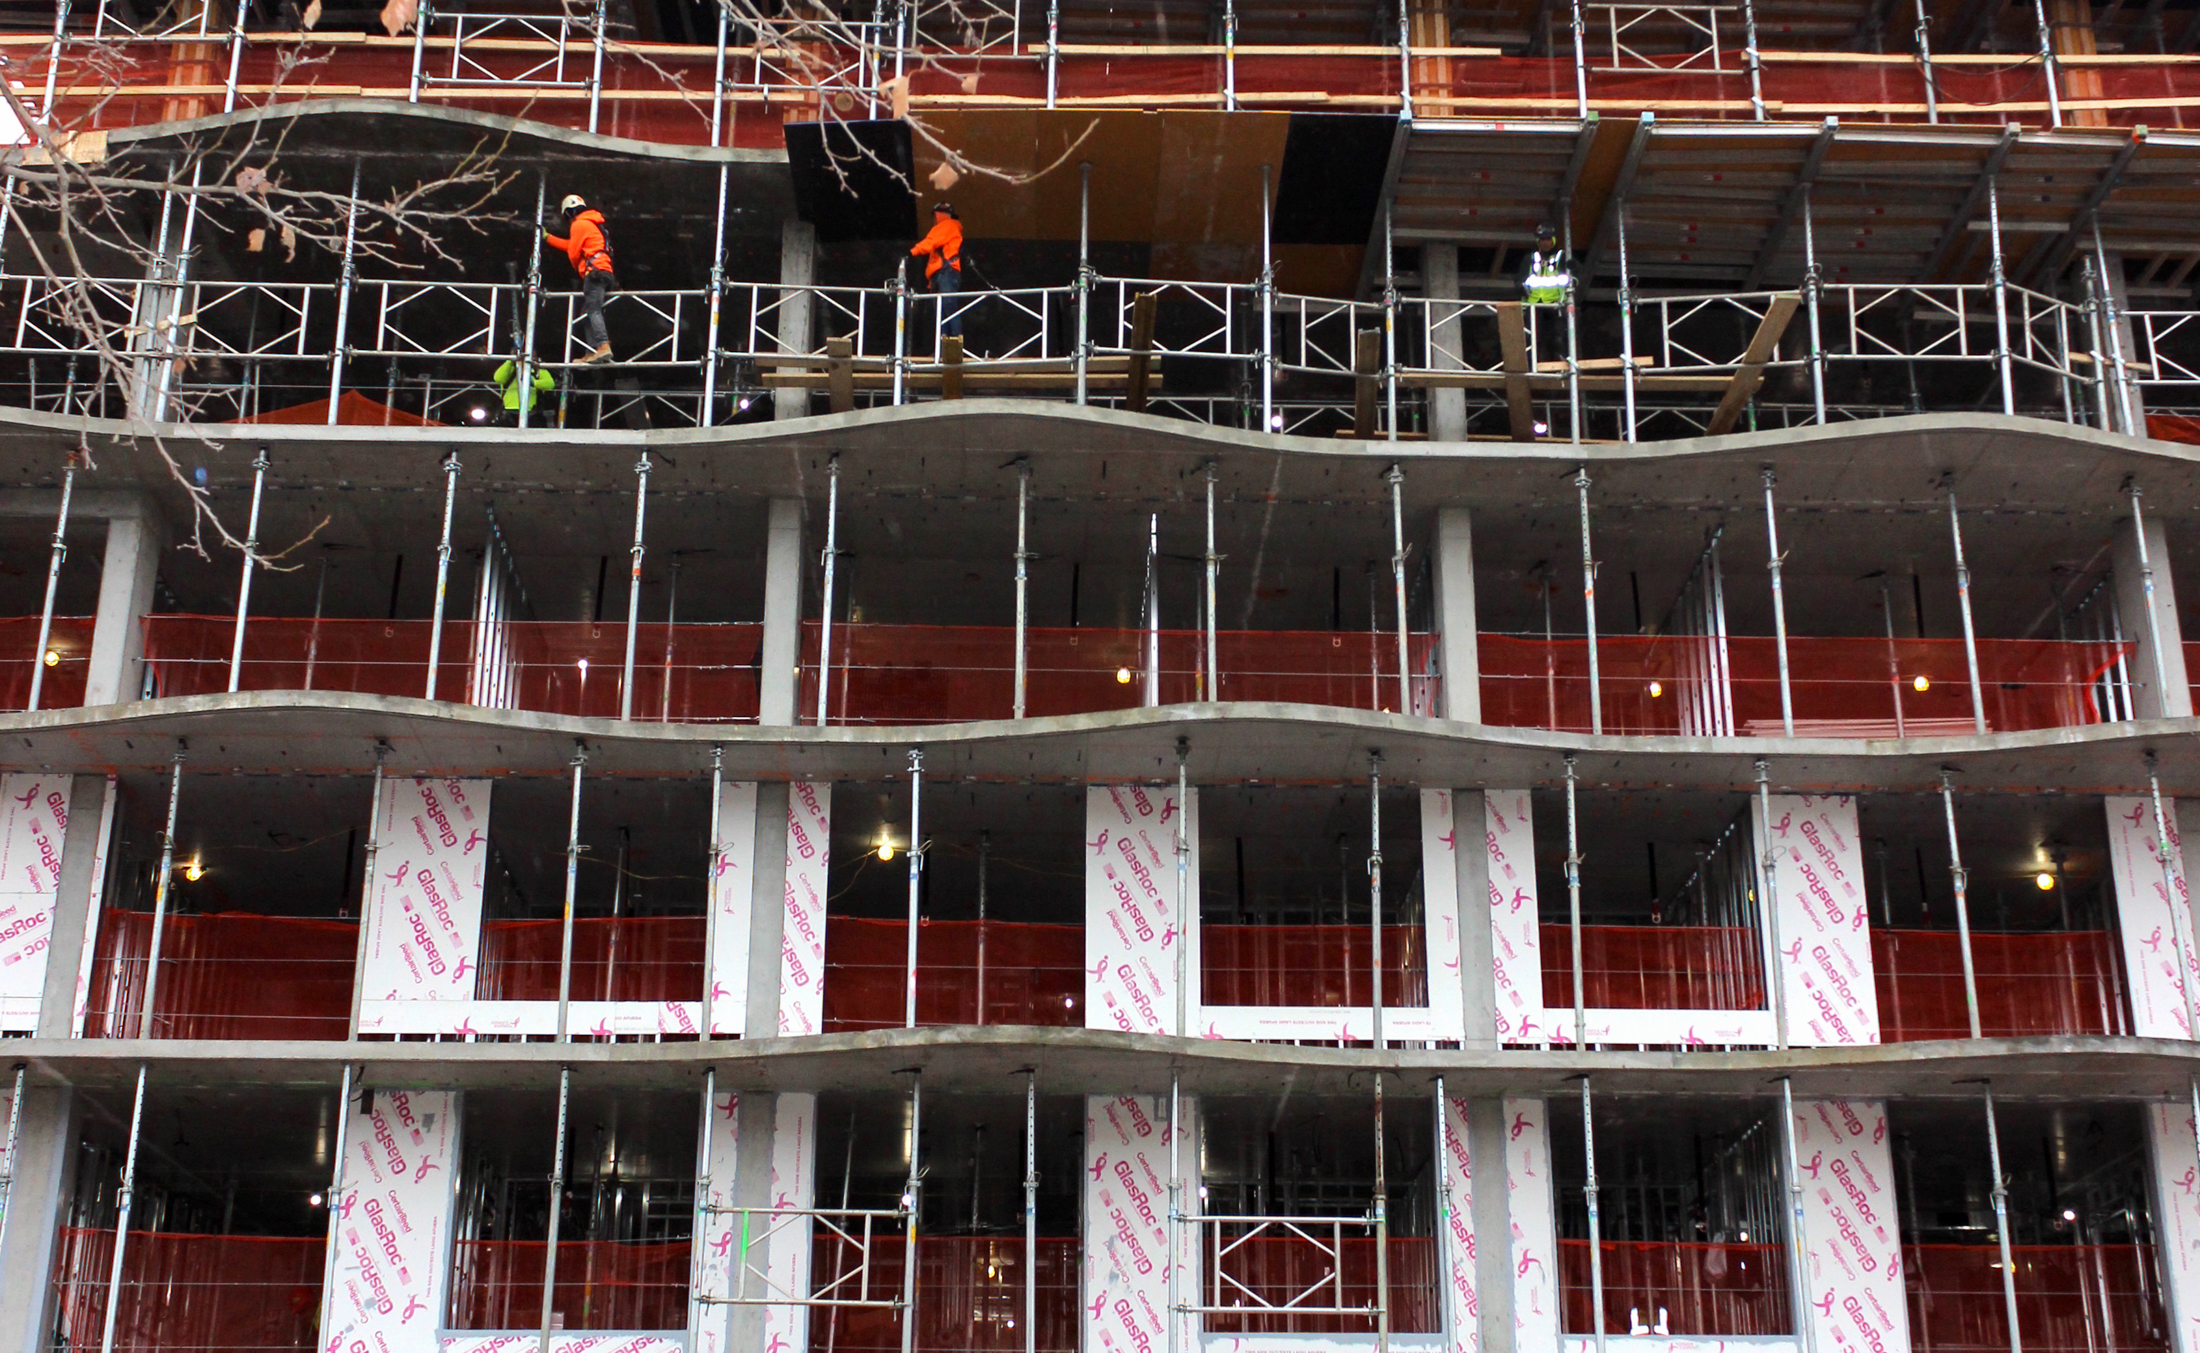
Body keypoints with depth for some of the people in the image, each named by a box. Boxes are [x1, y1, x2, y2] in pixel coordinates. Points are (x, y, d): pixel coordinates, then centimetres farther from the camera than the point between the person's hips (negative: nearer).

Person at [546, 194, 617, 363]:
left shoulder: (579, 225, -1)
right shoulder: (592, 224, 30)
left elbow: (573, 253, -2)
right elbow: (570, 245, 39)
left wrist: (580, 269, 16)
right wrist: (548, 238, 46)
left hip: (594, 271, -10)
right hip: (607, 274, 10)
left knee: (593, 309, -21)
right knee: (589, 312, 11)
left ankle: (603, 346, -39)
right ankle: (593, 353, 4)